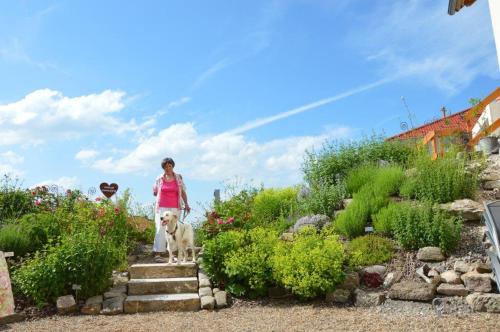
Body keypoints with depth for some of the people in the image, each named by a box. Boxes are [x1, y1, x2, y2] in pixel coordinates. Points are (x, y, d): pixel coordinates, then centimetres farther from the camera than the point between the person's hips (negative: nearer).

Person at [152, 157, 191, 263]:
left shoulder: (178, 177, 7)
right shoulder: (159, 178, 6)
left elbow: (183, 192, 6)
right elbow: (154, 192, 15)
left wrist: (186, 204, -5)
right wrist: (163, 194, 0)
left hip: (175, 208, 1)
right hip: (161, 207, -1)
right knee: (160, 229, -8)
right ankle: (157, 254, -9)